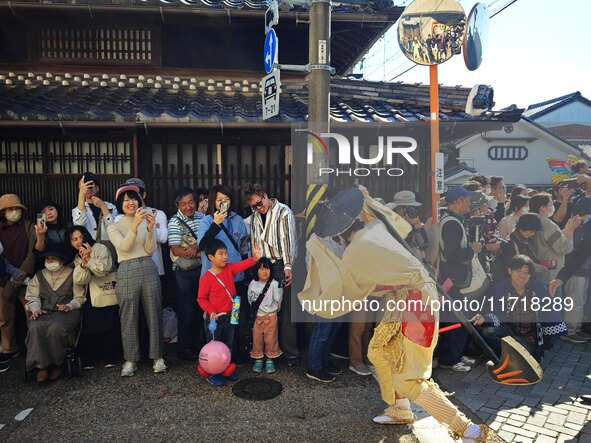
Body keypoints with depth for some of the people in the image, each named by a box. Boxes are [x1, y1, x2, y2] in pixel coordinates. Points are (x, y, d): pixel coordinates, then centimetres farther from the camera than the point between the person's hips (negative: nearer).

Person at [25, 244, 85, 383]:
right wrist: (36, 309, -10)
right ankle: (41, 365, -22)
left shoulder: (72, 274, 11)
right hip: (44, 312, 3)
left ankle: (57, 364, -15)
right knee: (36, 327, -32)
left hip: (66, 311, -3)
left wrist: (69, 306, -14)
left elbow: (80, 297, 5)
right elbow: (32, 296, 11)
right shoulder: (39, 275, 21)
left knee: (56, 328, -35)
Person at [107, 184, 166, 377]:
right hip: (127, 273, -1)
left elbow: (150, 250, 2)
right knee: (129, 319, 4)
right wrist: (135, 225, -25)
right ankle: (130, 360, 16)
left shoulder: (146, 222, 10)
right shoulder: (114, 227, 6)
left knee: (154, 315, 5)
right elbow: (124, 247, -13)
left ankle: (157, 357, 16)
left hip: (149, 270, 2)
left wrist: (150, 229, -14)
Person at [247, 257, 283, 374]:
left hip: (271, 316, -2)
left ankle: (270, 360, 22)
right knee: (257, 339, 11)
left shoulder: (274, 284, -14)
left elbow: (278, 300, -4)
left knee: (271, 339, 7)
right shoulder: (253, 284, -5)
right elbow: (250, 299, 7)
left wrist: (272, 310, 5)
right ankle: (258, 359, 25)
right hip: (257, 316, 2)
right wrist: (255, 310, 7)